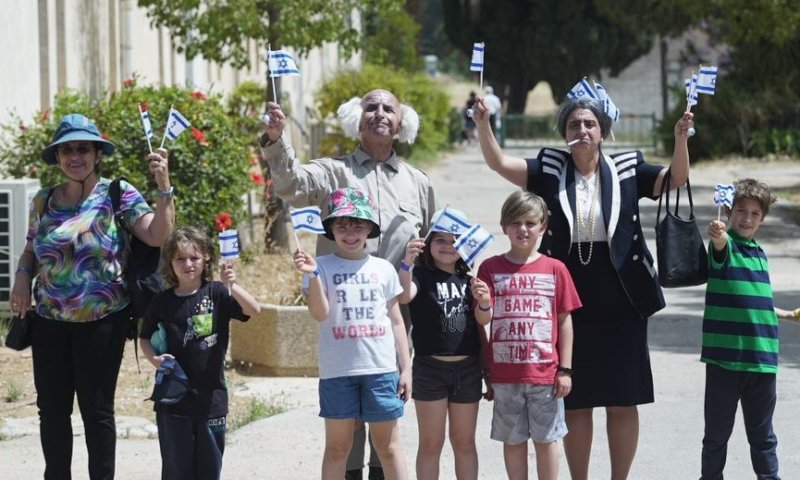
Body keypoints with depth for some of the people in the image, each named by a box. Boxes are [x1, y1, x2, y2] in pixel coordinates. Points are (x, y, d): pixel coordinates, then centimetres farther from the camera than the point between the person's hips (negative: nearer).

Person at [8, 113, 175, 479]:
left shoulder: (117, 195, -7)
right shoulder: (44, 200, 6)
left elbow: (158, 235, -17)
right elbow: (31, 249, 17)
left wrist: (163, 187, -27)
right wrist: (22, 277, -2)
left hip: (102, 322, -4)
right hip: (50, 322, 4)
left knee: (97, 409, 3)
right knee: (51, 408, 10)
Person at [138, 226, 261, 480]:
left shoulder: (216, 294, -3)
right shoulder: (163, 301, 1)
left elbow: (254, 310, -17)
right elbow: (144, 338, 14)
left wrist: (232, 286, -34)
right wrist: (154, 359, -7)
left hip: (210, 397, 0)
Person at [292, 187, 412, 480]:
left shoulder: (383, 269, 8)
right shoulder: (322, 267, 0)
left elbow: (396, 321, 11)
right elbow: (319, 313, -11)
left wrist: (406, 368, 7)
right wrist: (313, 276, -26)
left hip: (381, 368, 1)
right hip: (337, 370, -1)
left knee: (388, 445, 6)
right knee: (337, 447, 6)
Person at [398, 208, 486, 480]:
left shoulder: (468, 281, 9)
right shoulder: (421, 275, -5)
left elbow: (479, 325, 15)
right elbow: (404, 296, -27)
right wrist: (407, 262, -43)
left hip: (467, 368, 4)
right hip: (430, 368, -4)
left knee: (464, 442, 12)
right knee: (430, 443, 2)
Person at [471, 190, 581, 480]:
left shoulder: (555, 269, 1)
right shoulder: (491, 268, 0)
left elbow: (565, 320, 3)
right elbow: (483, 319, -4)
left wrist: (565, 369, 0)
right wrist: (483, 304, -28)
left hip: (545, 371, 0)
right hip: (505, 372, 1)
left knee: (546, 438, 7)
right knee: (513, 439, 9)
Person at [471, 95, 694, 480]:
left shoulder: (626, 170, 3)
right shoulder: (551, 170, 3)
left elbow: (675, 179, -5)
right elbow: (499, 163, -5)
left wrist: (681, 138, -23)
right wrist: (483, 124, -22)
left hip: (621, 307, 0)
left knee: (623, 402, 4)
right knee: (575, 403, 6)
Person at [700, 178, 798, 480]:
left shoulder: (759, 254, 13)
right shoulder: (725, 246, -6)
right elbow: (721, 246, -33)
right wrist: (718, 236, -56)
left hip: (762, 359, 5)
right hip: (725, 357, -5)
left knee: (762, 433, 14)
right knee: (717, 432, 4)